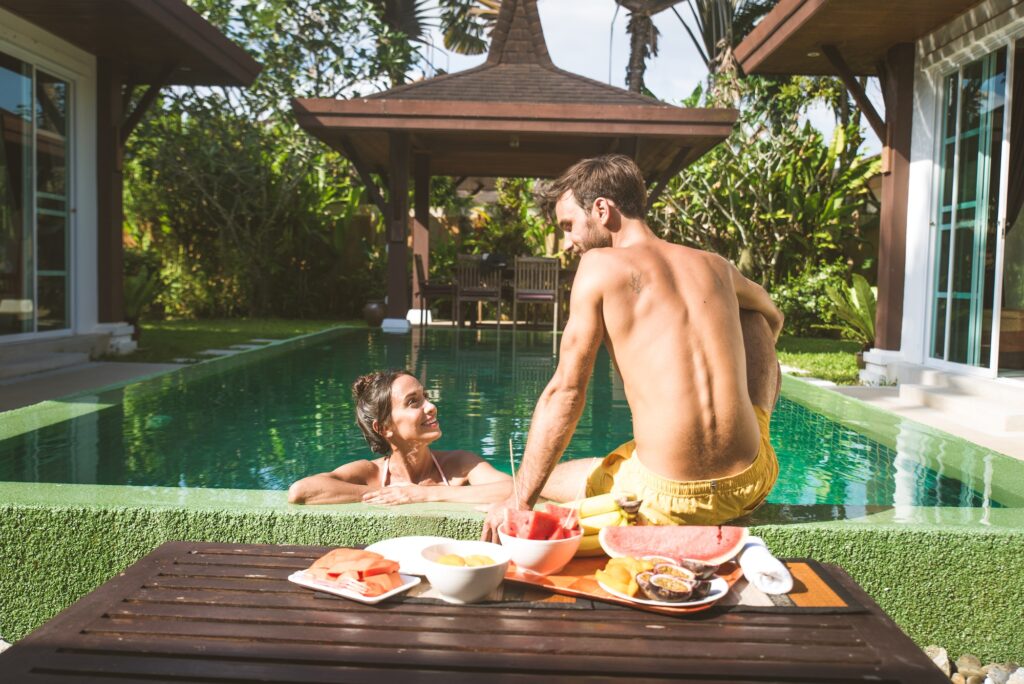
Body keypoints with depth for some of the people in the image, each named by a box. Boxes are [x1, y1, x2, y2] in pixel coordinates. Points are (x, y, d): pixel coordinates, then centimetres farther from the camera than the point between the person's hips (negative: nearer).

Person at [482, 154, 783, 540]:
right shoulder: (715, 266, 9)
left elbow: (565, 392, -7)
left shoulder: (600, 265, -5)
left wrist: (520, 500, -2)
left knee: (544, 476, 24)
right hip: (753, 480, 5)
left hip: (669, 499, -5)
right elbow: (773, 319, 32)